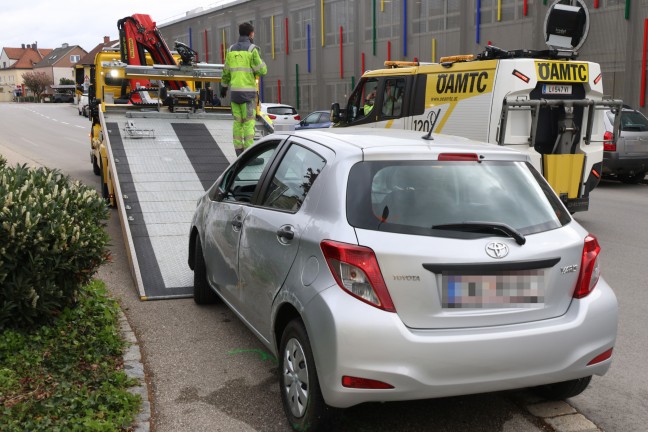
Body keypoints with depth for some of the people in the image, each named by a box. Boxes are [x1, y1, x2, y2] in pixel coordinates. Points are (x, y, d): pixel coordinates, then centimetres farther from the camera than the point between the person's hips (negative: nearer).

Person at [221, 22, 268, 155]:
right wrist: (259, 58, 10)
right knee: (249, 122, -3)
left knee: (238, 121, 11)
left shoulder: (231, 50, 9)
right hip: (248, 92, -5)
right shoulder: (251, 49, -9)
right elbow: (262, 71, -9)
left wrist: (223, 87, 29)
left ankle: (239, 151, 11)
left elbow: (226, 72, 16)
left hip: (234, 91, 5)